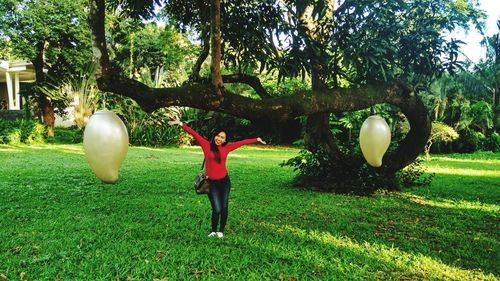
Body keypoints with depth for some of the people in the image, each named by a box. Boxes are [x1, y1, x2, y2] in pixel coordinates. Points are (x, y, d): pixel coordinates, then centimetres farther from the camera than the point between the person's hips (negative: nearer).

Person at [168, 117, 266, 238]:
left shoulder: (226, 148, 2)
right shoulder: (207, 145, -4)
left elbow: (241, 142, 11)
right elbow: (194, 134, -9)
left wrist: (256, 139, 20)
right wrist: (180, 123, -13)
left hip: (224, 181, 3)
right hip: (212, 183, -3)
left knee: (224, 208, 9)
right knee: (217, 209, -4)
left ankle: (221, 231, 28)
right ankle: (213, 230, 21)